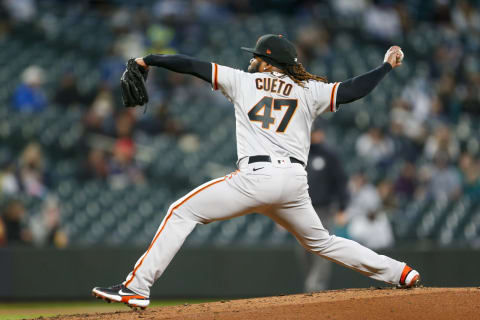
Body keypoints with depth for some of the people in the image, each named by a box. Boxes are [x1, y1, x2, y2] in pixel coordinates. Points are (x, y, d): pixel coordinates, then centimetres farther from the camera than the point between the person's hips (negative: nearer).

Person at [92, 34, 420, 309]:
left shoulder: (243, 81, 13)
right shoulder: (309, 91, 17)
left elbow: (193, 66, 15)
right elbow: (353, 90, 9)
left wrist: (148, 60, 24)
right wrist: (387, 65, 24)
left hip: (256, 176, -5)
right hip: (296, 182, 5)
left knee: (182, 212, 3)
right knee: (321, 241, 25)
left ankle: (137, 287, -9)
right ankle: (401, 273, 20)